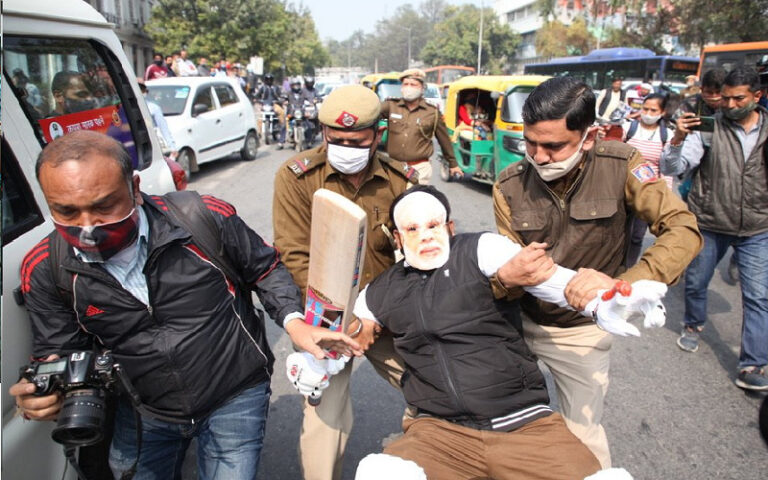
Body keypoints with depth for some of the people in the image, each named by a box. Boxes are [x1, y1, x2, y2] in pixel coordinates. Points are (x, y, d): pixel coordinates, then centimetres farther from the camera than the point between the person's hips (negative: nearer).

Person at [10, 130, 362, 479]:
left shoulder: (206, 218, -22)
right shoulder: (45, 270, -12)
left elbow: (266, 269, -5)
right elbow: (60, 351, -1)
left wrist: (292, 320, -20)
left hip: (235, 398, -2)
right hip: (141, 412, 3)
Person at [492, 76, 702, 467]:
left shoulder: (620, 165, -17)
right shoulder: (510, 185, -13)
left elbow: (684, 230, -24)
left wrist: (620, 284, -41)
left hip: (581, 330, -1)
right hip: (519, 319, 2)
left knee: (583, 438, 6)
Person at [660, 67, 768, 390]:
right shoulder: (709, 127, -9)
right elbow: (670, 168, -14)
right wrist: (678, 139, -31)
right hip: (709, 224, -1)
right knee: (696, 283, 15)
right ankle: (693, 325, 45)